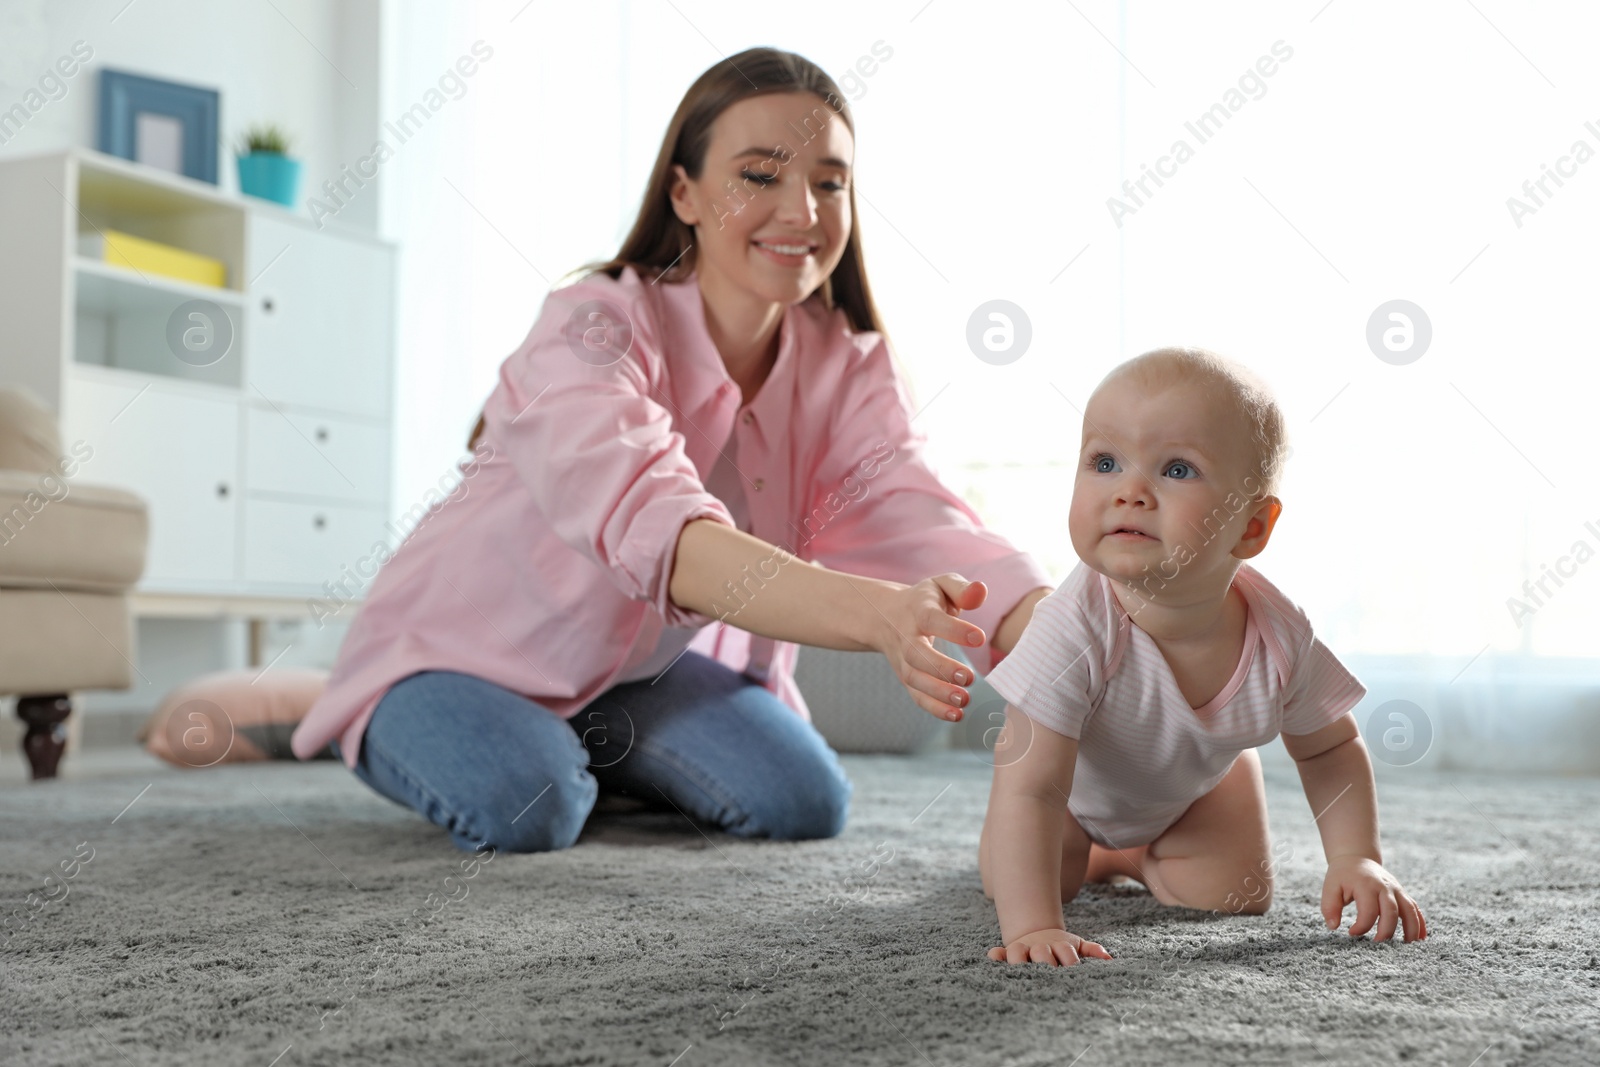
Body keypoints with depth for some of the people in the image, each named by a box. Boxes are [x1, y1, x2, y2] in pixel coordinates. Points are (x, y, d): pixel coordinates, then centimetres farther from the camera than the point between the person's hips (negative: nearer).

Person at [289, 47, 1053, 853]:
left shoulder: (847, 364, -11)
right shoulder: (592, 330, -30)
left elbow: (912, 514, -29)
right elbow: (650, 524, -49)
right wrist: (875, 614, -65)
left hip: (639, 663, 5)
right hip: (458, 653, -4)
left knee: (807, 802, -13)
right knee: (529, 807, -32)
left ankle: (587, 749, 13)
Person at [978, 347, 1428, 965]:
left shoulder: (1279, 637, -32)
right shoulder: (1074, 634, -45)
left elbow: (1331, 751, -11)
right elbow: (1028, 791, -45)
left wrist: (1356, 860, -21)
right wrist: (1032, 926, -55)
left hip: (1198, 781, 3)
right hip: (1074, 778, -2)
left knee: (1239, 897, -3)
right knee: (1007, 882, -10)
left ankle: (1141, 858, 30)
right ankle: (1089, 853, 25)